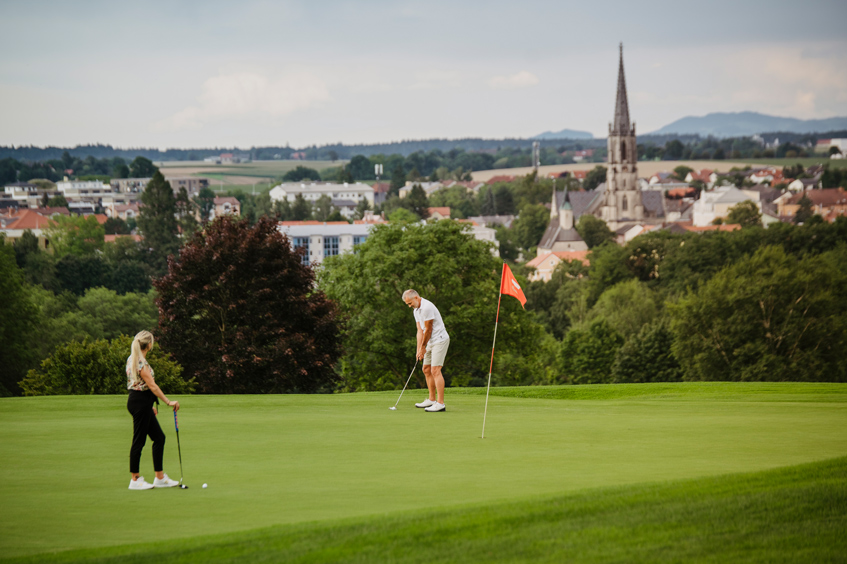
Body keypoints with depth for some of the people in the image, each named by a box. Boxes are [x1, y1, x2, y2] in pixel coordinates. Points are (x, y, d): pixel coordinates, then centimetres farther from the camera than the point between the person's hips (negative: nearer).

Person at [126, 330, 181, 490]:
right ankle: (135, 480, 6)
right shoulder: (141, 362, -18)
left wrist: (150, 405, 22)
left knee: (159, 437, 12)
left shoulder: (132, 359, 12)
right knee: (139, 440, -2)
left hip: (142, 404, 10)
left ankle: (160, 477, 15)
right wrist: (168, 402, -17)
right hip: (139, 403, -10)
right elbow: (152, 386, -21)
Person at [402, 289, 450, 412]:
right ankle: (432, 400, 25)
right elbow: (420, 331, 11)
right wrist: (419, 350, 2)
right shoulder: (416, 310, 11)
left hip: (439, 340, -10)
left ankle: (440, 403, -19)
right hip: (430, 342, 10)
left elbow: (428, 330, -15)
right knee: (426, 369, 15)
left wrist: (423, 347, -4)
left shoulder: (427, 307, -20)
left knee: (435, 370, -16)